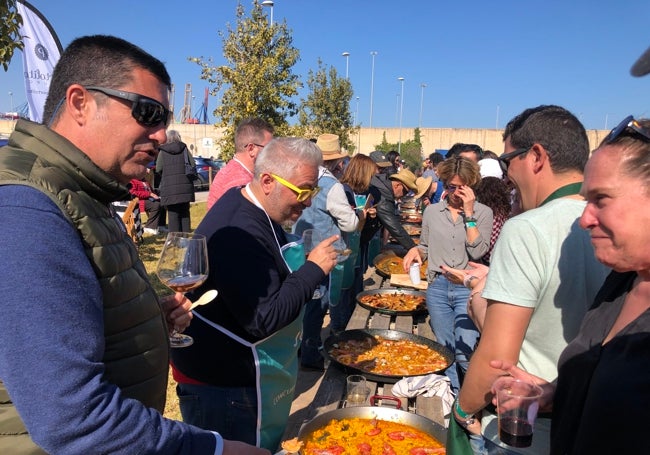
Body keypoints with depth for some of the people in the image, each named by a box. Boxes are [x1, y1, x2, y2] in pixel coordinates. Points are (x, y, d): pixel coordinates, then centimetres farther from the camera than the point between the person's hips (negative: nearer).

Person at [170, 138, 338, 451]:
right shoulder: (240, 234, -31)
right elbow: (264, 319, -30)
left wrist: (303, 264, 2)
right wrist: (314, 269, -23)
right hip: (222, 380, -10)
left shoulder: (245, 203, 2)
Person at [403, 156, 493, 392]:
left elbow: (478, 252, -12)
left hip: (468, 288, -3)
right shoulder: (432, 211, 9)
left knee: (464, 353, -13)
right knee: (446, 352, 12)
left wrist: (469, 213, -13)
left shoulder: (483, 212, 0)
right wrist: (416, 251, -3)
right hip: (438, 287, 3)